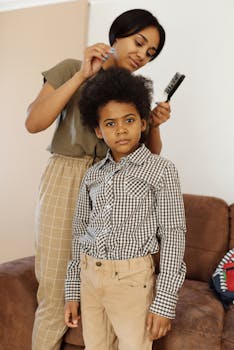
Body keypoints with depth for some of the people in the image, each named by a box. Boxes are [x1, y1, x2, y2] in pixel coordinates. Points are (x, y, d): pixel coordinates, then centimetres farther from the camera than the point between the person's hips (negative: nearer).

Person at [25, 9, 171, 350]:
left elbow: (151, 154, 12)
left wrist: (154, 124, -8)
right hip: (66, 181, -3)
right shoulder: (72, 69, 3)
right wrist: (81, 75, -13)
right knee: (55, 288, 1)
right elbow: (33, 122, -11)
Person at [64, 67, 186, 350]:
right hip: (89, 276, 5)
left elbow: (173, 236, -8)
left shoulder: (161, 170, -6)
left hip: (132, 279, -4)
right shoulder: (92, 174, 6)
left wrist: (164, 301, -11)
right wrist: (72, 291, 10)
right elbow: (80, 232, 10)